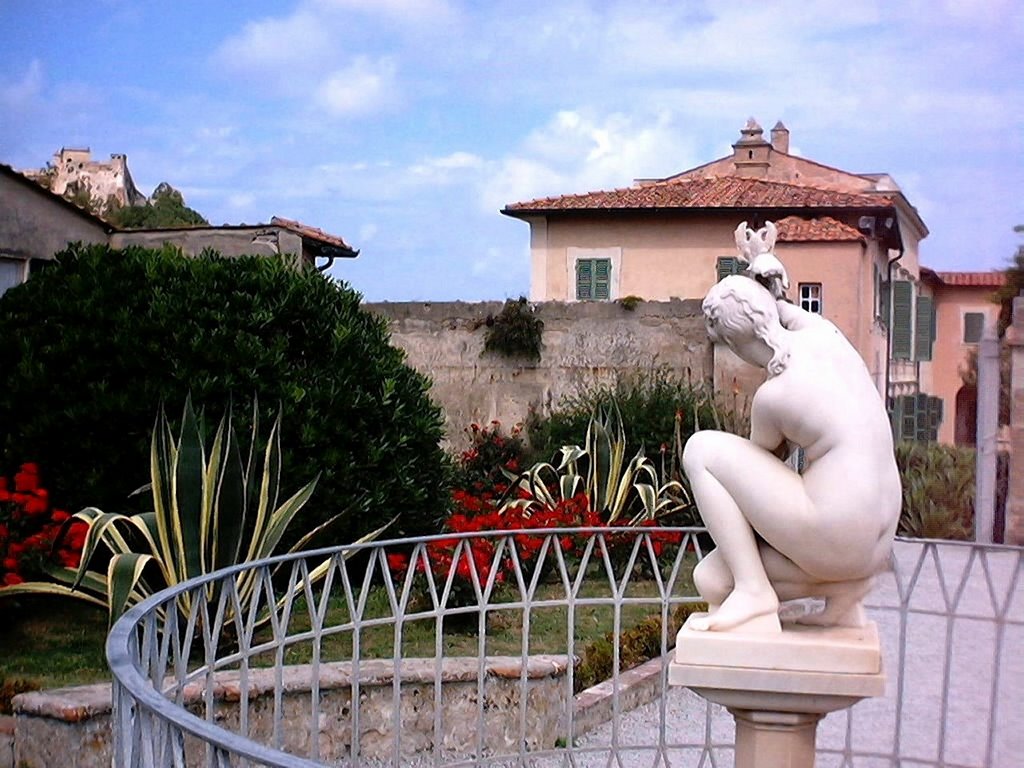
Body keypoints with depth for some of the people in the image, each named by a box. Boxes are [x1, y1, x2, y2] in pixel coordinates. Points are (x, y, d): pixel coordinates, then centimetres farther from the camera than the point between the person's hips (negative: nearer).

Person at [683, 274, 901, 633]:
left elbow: (763, 457, 8)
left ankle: (752, 590, -6)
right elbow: (793, 313, 28)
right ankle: (843, 589, 9)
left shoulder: (771, 396, -14)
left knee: (702, 449, -2)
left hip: (831, 543, -8)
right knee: (712, 579, 20)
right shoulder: (824, 335, 2)